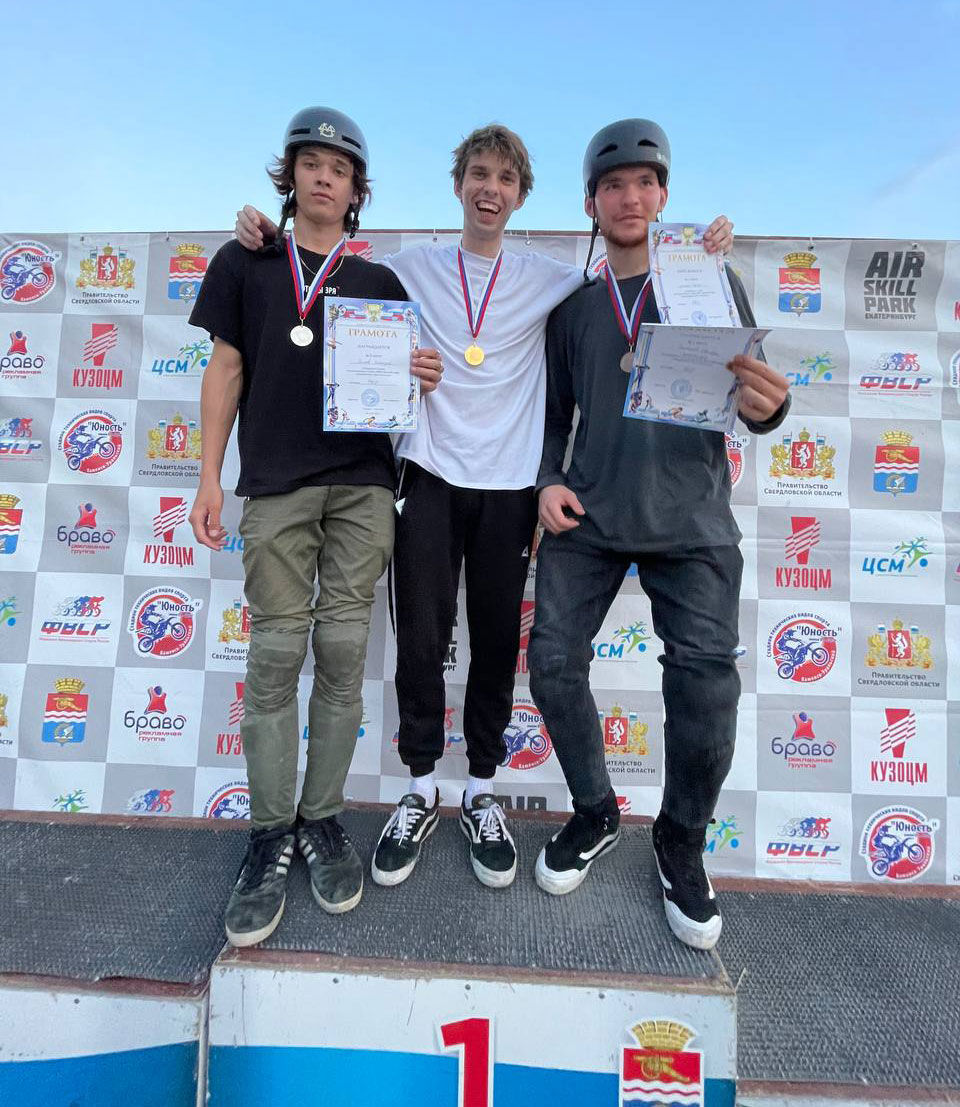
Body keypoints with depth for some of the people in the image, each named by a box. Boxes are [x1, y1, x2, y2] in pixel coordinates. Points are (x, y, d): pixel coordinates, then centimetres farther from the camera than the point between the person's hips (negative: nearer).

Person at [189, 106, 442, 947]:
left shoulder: (380, 283, 16)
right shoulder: (245, 263, 14)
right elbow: (226, 372, 10)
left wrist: (422, 376, -8)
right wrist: (210, 478, 3)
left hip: (362, 484, 1)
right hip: (276, 485, -1)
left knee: (343, 654, 1)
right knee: (275, 656, -2)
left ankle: (323, 818, 16)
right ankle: (271, 835, 11)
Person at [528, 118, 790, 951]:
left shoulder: (712, 281, 7)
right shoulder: (572, 306, 13)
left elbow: (749, 398, 2)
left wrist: (767, 406, -22)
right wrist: (548, 482, 0)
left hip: (690, 523, -2)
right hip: (588, 519, 3)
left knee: (706, 685, -8)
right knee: (554, 663, -3)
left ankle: (683, 843, 20)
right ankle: (595, 815, 22)